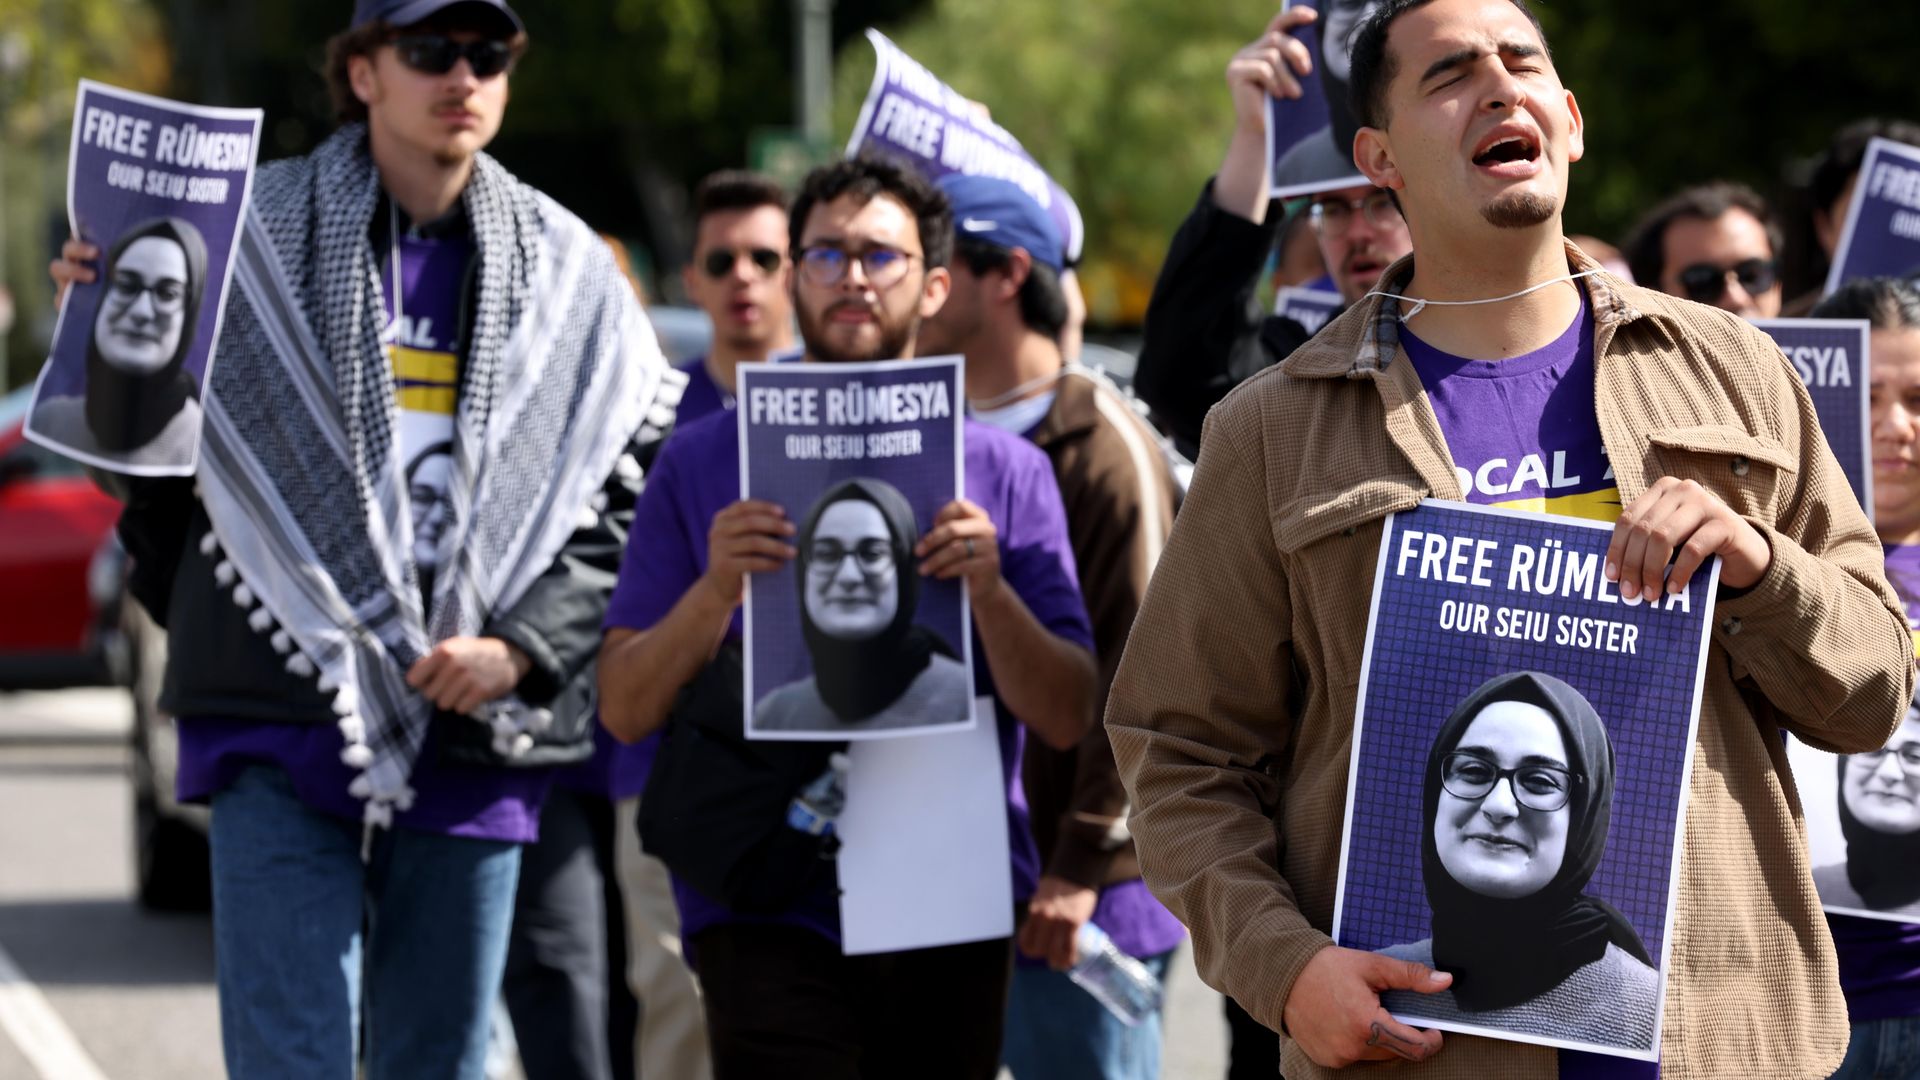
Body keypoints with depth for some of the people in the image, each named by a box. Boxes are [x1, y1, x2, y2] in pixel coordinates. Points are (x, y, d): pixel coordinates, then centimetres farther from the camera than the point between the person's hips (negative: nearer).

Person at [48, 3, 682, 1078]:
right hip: (283, 718, -3)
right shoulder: (251, 233, 2)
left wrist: (522, 649, -5)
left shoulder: (570, 274, 8)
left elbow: (635, 501, 8)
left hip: (472, 744, 3)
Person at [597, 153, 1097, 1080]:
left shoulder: (1006, 473, 9)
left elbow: (1067, 719, 3)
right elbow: (625, 710, 3)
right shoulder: (703, 465, 7)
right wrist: (717, 588, -14)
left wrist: (990, 591, -14)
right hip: (770, 908, -2)